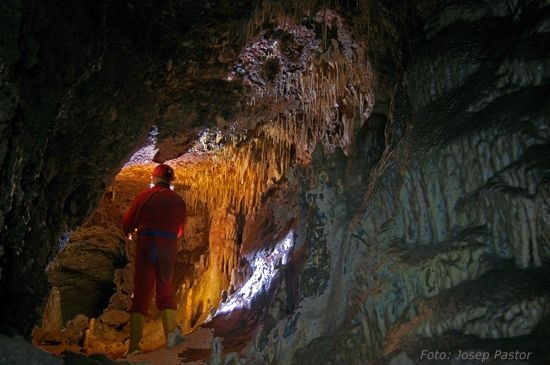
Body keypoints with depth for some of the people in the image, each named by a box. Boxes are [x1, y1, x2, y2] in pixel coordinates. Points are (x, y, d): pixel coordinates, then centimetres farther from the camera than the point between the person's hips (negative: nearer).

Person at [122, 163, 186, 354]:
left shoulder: (144, 196, 5)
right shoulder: (178, 200, 10)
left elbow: (127, 222, 7)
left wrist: (129, 233, 30)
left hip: (146, 244, -1)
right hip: (169, 246, 1)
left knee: (141, 291, 2)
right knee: (165, 289, 17)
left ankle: (134, 346, -2)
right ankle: (171, 332, 2)